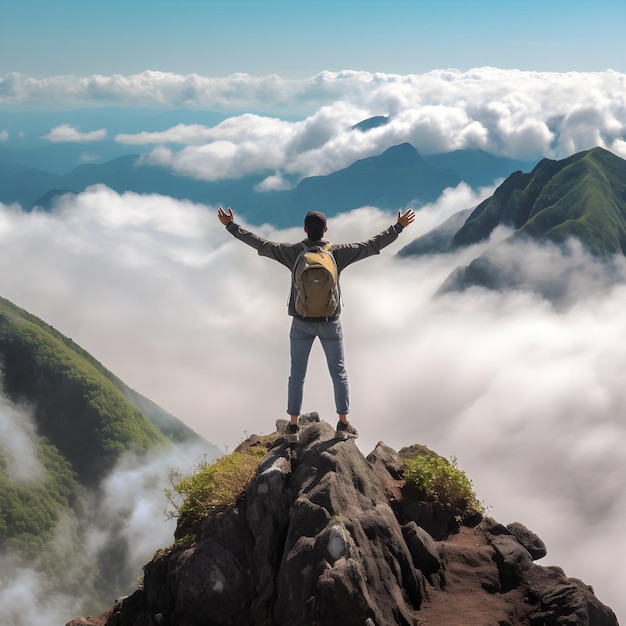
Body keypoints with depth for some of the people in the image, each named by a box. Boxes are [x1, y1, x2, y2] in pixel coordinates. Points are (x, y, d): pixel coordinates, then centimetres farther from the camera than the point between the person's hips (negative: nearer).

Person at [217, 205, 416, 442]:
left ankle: (293, 426, 12)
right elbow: (373, 245, -7)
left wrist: (231, 225, 2)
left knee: (297, 373, 9)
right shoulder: (338, 252, -12)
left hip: (302, 322, 0)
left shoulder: (292, 252, -11)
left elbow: (259, 243, -7)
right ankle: (343, 424, 16)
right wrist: (398, 227, 3)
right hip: (330, 322, 0)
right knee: (338, 372, 12)